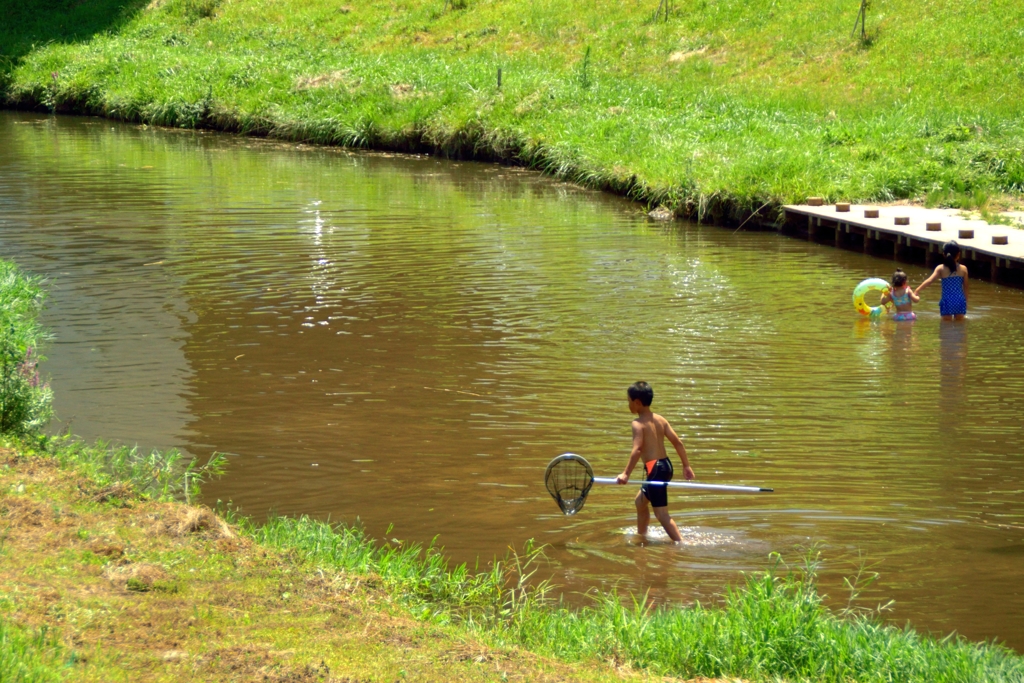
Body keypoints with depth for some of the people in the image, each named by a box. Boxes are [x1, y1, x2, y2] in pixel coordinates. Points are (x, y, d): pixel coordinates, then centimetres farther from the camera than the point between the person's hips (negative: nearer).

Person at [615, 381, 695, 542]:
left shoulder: (638, 424, -11)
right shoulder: (660, 419, 11)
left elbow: (637, 449, -23)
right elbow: (677, 442, 9)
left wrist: (626, 473, -25)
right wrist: (686, 465, 15)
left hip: (655, 468, -9)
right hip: (666, 465, 9)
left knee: (662, 514, -8)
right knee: (640, 501, 30)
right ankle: (641, 534, 44)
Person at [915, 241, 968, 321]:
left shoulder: (941, 268, -6)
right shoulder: (963, 269, -1)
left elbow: (929, 280, -17)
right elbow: (965, 287, 6)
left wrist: (917, 290, -18)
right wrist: (965, 301, 18)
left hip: (947, 302, -1)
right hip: (960, 301, 1)